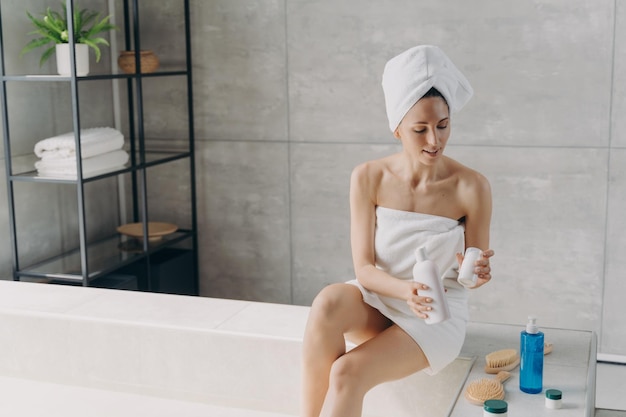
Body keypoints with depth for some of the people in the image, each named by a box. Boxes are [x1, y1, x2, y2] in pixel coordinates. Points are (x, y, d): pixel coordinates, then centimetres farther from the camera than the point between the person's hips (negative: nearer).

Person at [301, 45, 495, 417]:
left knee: (348, 373, -27)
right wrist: (405, 289, -29)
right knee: (328, 304, -34)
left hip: (438, 316, -2)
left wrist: (475, 272, -26)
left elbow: (472, 272, -2)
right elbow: (364, 267, -10)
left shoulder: (471, 187, -14)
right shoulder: (369, 178, -8)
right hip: (379, 299, 2)